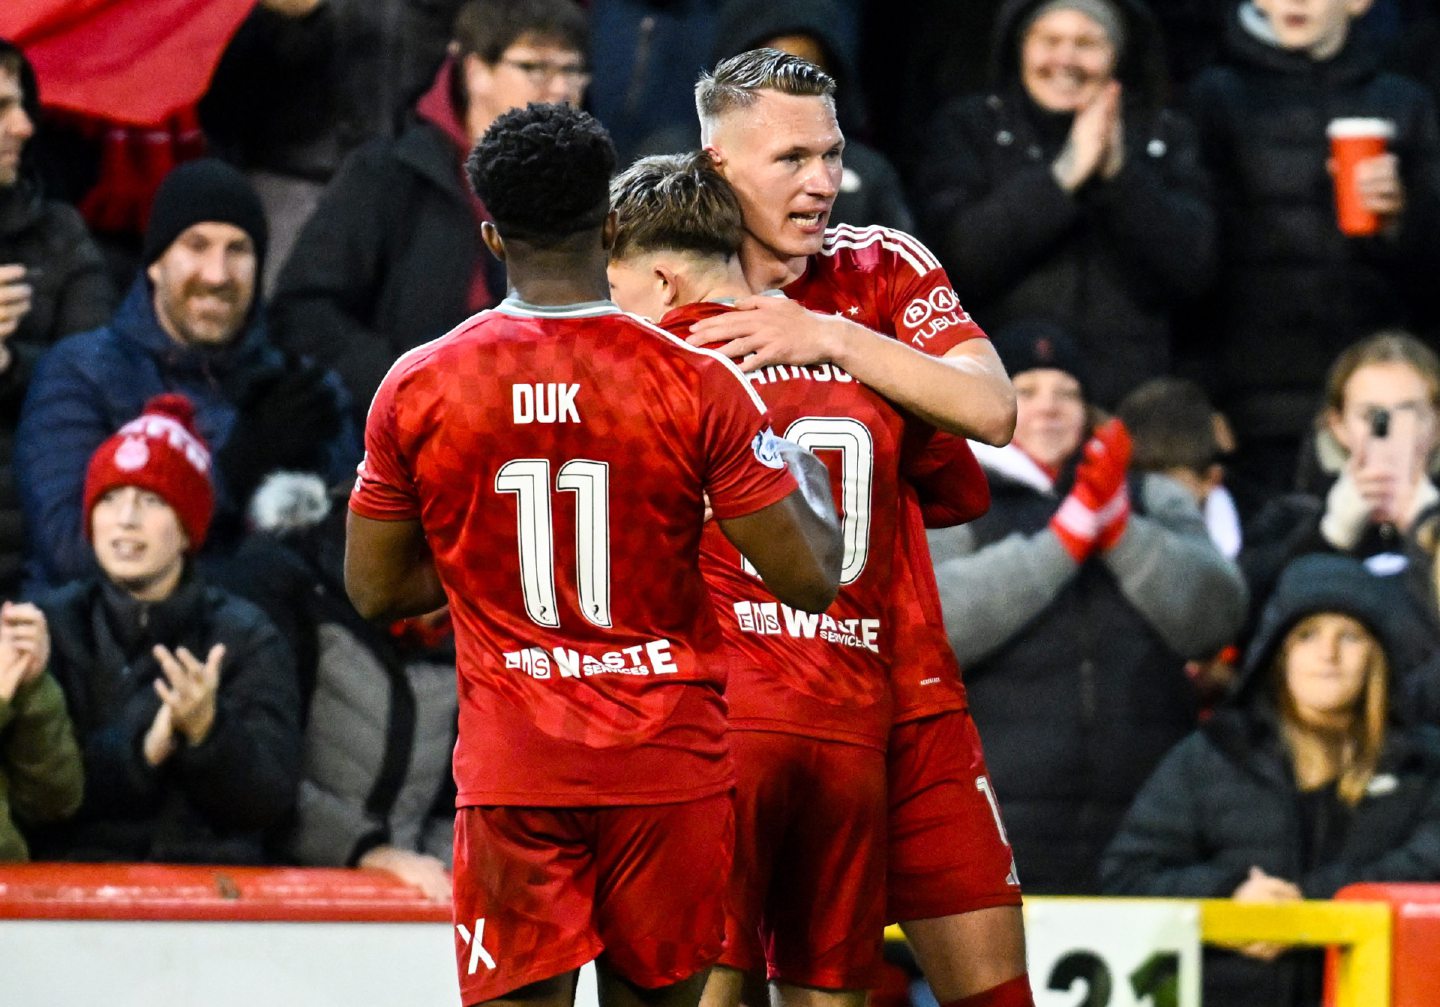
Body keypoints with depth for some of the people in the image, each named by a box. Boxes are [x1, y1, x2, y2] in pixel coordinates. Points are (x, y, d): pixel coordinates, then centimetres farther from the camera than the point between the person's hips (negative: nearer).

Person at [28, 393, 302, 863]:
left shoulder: (248, 639, 8)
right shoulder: (49, 626, 7)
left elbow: (270, 802, -2)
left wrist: (207, 730, -17)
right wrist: (139, 749, -15)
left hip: (215, 874, 1)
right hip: (76, 873, -1)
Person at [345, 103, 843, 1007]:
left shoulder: (418, 389, -3)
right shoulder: (697, 383, -9)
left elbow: (376, 591, 7)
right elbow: (811, 579, -7)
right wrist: (812, 485, 13)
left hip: (511, 769, 0)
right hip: (671, 763, 0)